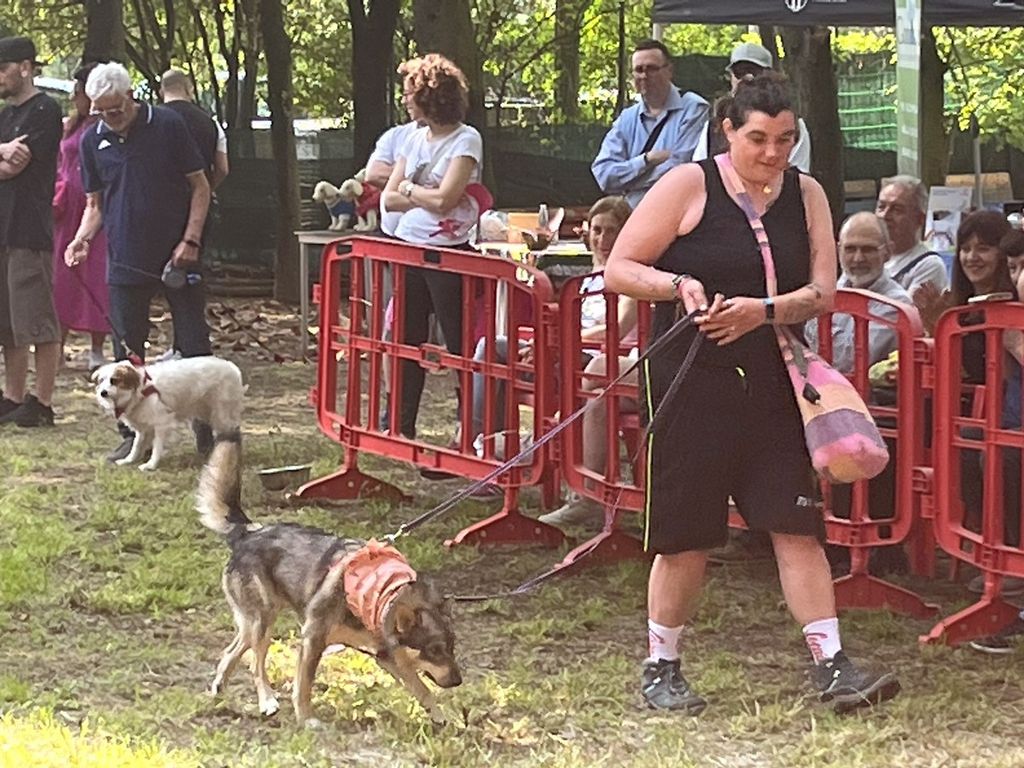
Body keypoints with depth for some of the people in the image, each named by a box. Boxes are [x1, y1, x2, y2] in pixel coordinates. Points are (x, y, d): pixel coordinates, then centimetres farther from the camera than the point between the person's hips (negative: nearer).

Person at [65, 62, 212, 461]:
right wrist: (84, 237, -8)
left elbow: (200, 186, -1)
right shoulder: (93, 141, 4)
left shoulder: (167, 126, -6)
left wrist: (190, 240, -11)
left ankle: (207, 428, 8)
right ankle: (134, 435, 12)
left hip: (176, 257, -3)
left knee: (194, 346, 0)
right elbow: (95, 203, 12)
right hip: (126, 260, 3)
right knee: (127, 353, 4)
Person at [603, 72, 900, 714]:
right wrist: (678, 285, -21)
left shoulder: (806, 196, 8)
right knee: (686, 536, 2)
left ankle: (832, 667, -1)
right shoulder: (689, 186, -4)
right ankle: (660, 668, 16)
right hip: (692, 387, -3)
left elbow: (823, 290, 1)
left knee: (799, 525, -2)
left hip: (773, 386, 4)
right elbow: (618, 270, -3)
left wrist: (764, 311, -18)